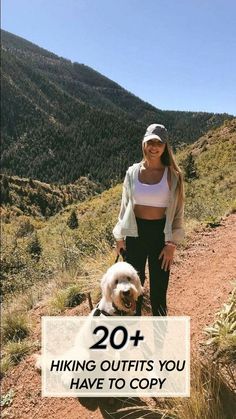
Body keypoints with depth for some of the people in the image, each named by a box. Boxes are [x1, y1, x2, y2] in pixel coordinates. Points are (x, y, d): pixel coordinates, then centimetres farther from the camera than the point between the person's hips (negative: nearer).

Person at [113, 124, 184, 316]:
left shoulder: (172, 175, -5)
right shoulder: (133, 172, 1)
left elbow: (177, 212, -2)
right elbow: (125, 206, 8)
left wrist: (171, 243, -7)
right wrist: (120, 237, 6)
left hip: (160, 233, -2)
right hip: (135, 233, 2)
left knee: (158, 289, 7)